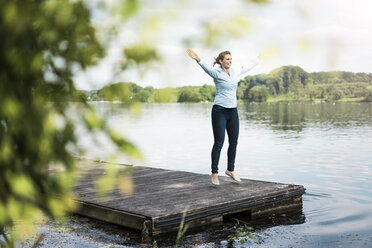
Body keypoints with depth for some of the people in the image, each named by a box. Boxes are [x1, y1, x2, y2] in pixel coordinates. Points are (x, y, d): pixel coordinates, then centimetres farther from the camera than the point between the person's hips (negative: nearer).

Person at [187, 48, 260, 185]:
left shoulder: (235, 72, 12)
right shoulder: (216, 73, -7)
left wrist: (257, 60, 43)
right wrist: (198, 60, -47)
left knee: (234, 142, 9)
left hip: (233, 111, 6)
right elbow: (207, 68, -28)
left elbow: (247, 68, 30)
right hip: (220, 111, -6)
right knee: (219, 143, -5)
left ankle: (230, 170, 25)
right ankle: (214, 173, 3)